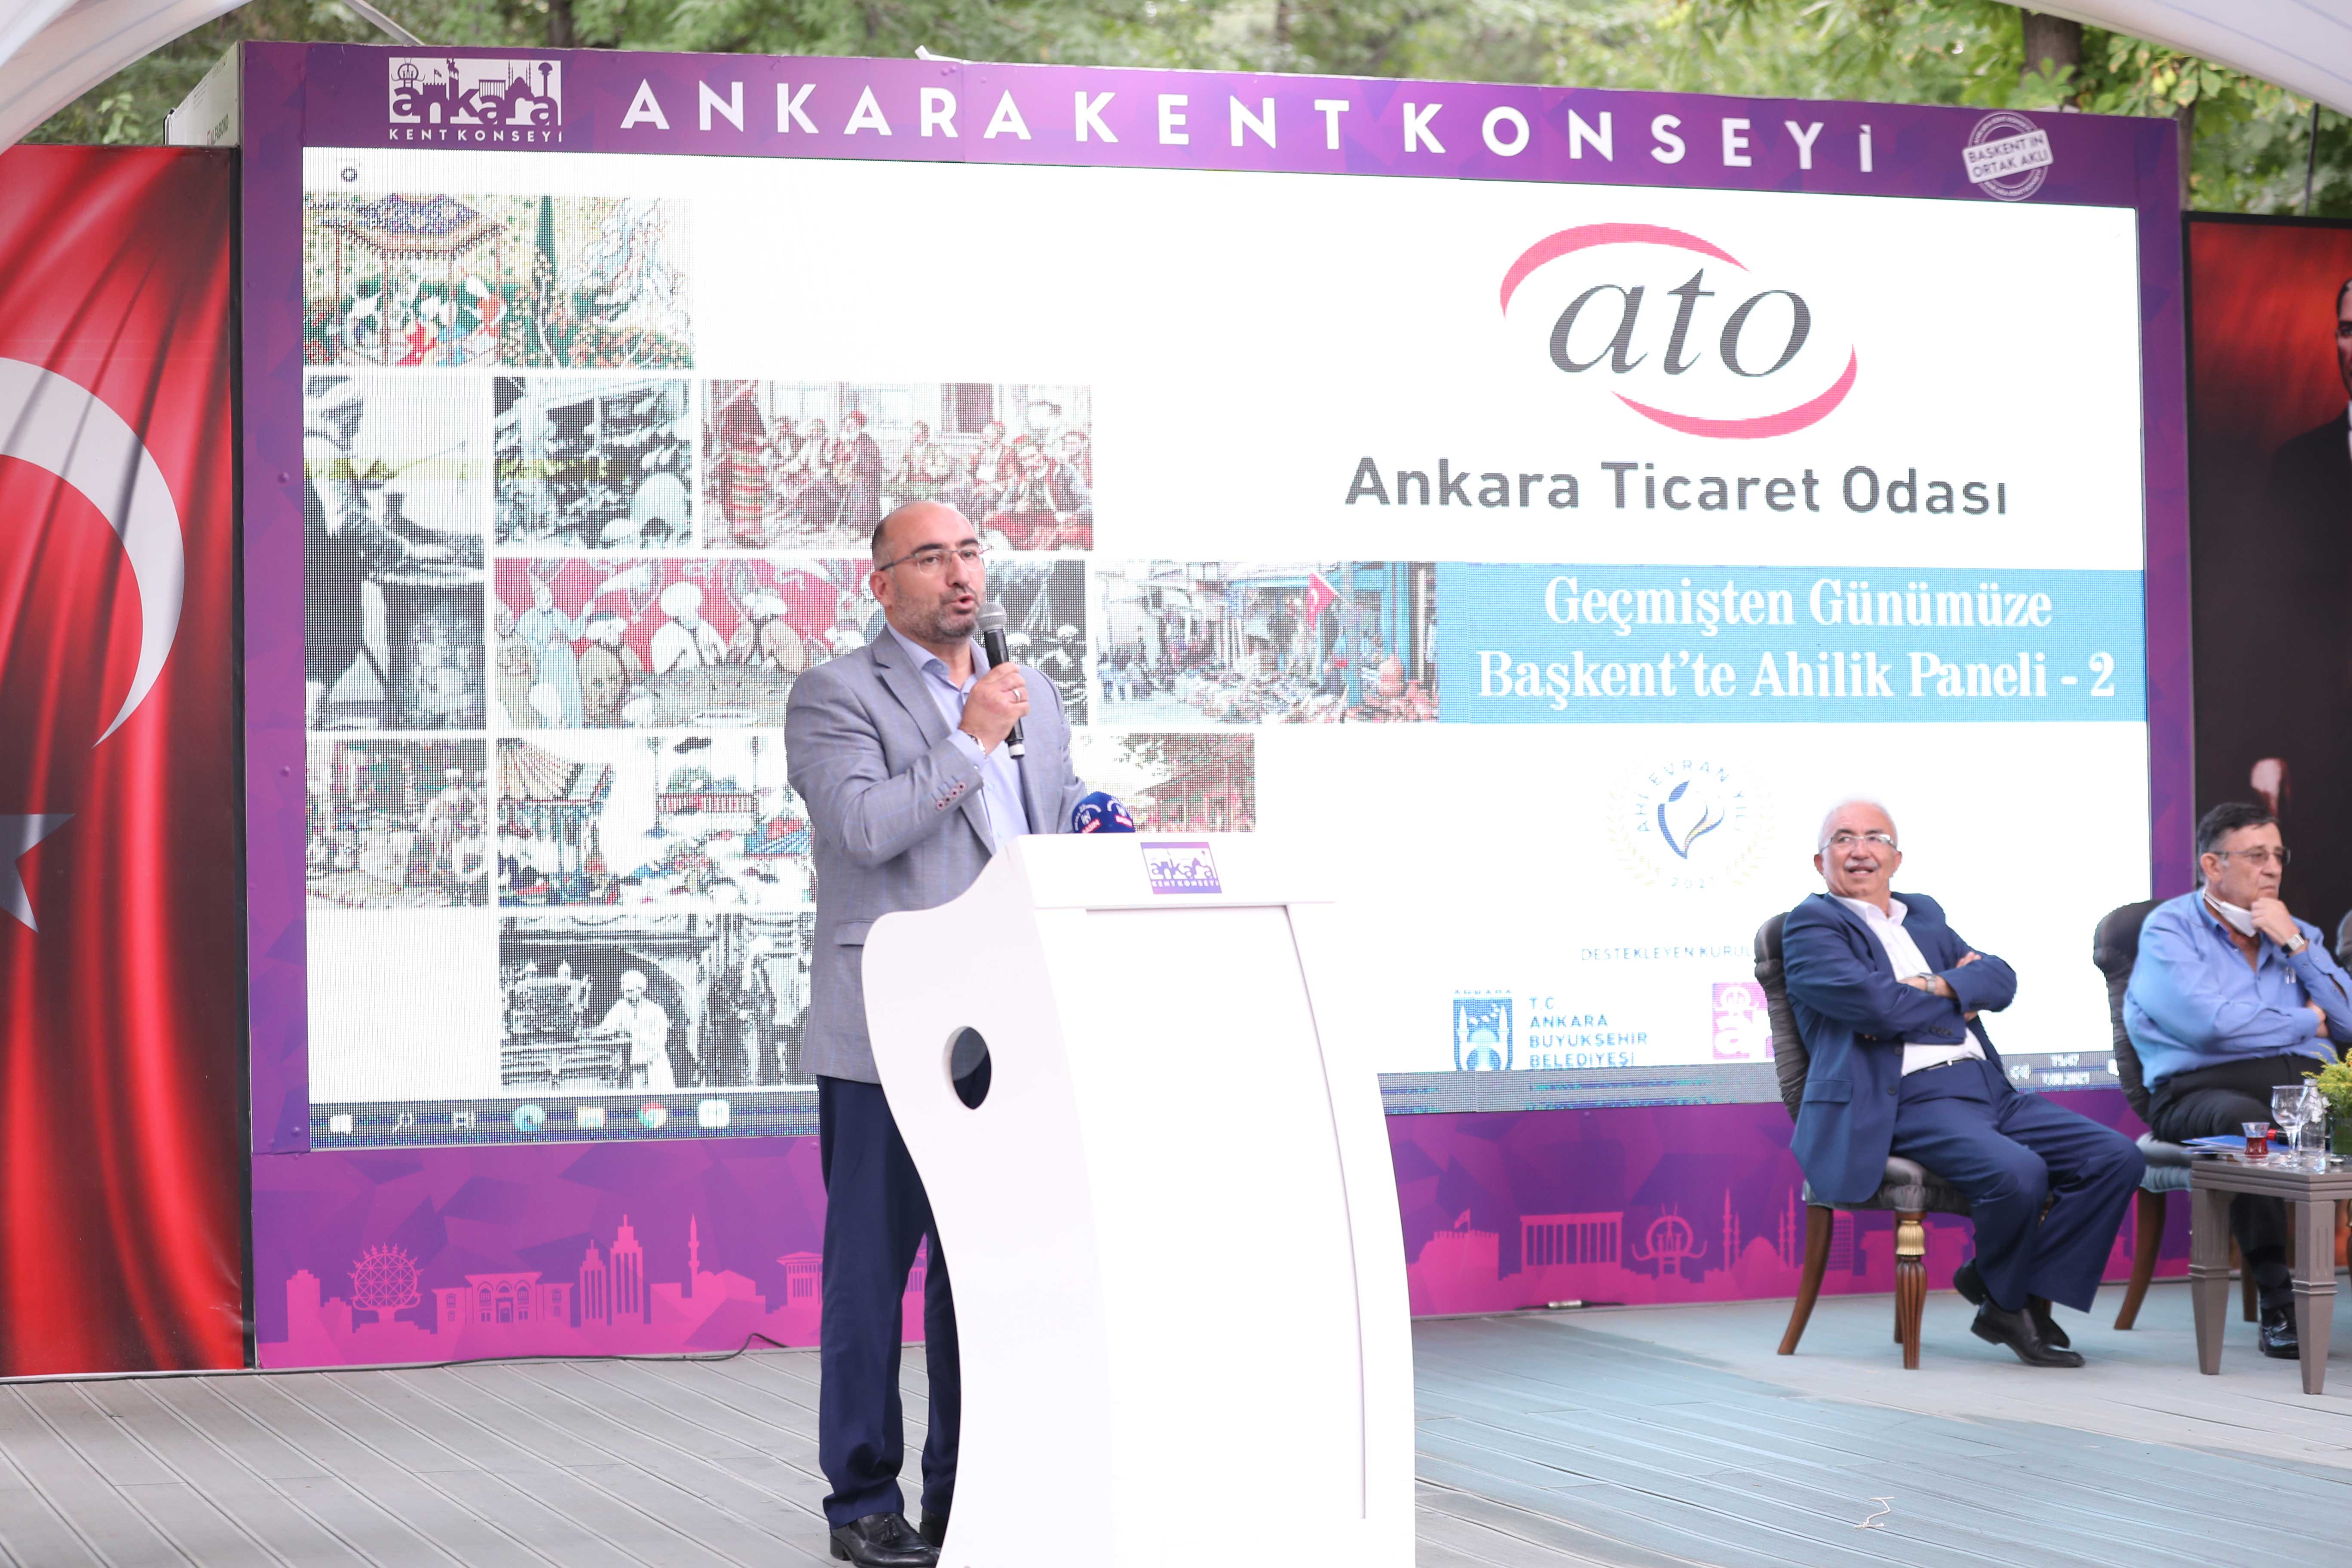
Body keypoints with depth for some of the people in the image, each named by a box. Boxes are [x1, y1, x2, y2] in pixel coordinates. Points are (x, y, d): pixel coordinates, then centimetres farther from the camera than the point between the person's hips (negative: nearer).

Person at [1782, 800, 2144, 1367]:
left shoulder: (1924, 914, 27)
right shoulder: (1811, 926, 4)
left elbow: (2000, 979, 13)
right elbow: (1872, 1002, -12)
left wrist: (1937, 988, -7)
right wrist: (1961, 997, 4)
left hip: (1988, 1089, 8)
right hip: (1907, 1101, -8)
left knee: (2118, 1158, -8)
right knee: (2018, 1172, -33)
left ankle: (2027, 1294, -2)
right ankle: (2003, 1299, -4)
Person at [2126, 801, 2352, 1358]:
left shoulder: (2295, 933, 25)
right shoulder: (2169, 928, 5)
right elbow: (2209, 1024, -11)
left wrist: (2296, 945, 3)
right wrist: (2303, 1022, 4)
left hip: (2305, 1082, 5)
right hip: (2202, 1088, -5)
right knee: (2248, 1124, -40)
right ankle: (2278, 1306, -31)